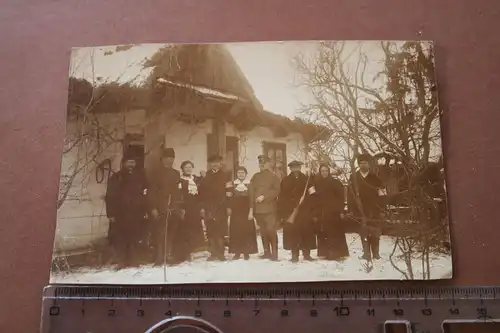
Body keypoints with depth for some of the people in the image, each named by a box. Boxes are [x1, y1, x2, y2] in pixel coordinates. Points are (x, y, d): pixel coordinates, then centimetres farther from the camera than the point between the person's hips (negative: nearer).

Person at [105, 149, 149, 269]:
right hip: (120, 214, -1)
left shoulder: (140, 176, 11)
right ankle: (122, 262, 0)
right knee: (120, 239, -4)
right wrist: (111, 214, -4)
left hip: (136, 214, 1)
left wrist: (146, 211, 1)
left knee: (134, 239, 1)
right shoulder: (116, 178, 6)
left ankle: (130, 261, 10)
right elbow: (109, 197, 3)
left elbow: (146, 195, 8)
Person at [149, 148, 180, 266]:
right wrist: (153, 207, -11)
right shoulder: (157, 173, 1)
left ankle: (169, 257, 12)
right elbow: (153, 191, -4)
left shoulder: (176, 174, 16)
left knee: (171, 234, 4)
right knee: (159, 234, -8)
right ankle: (159, 259, -5)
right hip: (160, 208, -4)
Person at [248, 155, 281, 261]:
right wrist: (251, 209, 0)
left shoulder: (274, 177, 7)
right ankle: (266, 252, 13)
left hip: (269, 208, -2)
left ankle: (274, 253, -6)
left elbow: (276, 191, -2)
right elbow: (251, 193, 5)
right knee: (263, 231, 5)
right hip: (257, 209, 3)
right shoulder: (255, 177, 13)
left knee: (271, 230, -9)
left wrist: (264, 196, -11)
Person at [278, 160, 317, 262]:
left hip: (304, 211, 1)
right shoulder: (285, 181, 7)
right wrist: (282, 213, -4)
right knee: (292, 233, -3)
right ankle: (294, 255, 4)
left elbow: (312, 195, 5)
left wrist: (313, 211, -6)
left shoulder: (307, 180, 8)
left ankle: (306, 253, 12)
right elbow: (282, 198, 3)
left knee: (306, 232, 1)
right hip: (290, 211, -1)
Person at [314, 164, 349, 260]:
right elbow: (314, 199, 5)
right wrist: (315, 213, 0)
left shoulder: (335, 182, 3)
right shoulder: (316, 184, 7)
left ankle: (337, 253, 1)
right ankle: (327, 253, 5)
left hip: (334, 212, -2)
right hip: (321, 212, 2)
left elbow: (340, 197, 0)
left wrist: (341, 211, -8)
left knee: (335, 233, -5)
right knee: (323, 234, -1)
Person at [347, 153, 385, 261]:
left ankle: (375, 253, 11)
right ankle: (366, 253, 4)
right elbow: (350, 194, 0)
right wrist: (351, 209, -6)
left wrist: (380, 207, -3)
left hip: (373, 209, 1)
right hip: (360, 209, -1)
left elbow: (380, 192, 6)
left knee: (375, 232, 2)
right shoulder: (354, 177, 3)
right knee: (364, 232, -1)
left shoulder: (374, 177, 7)